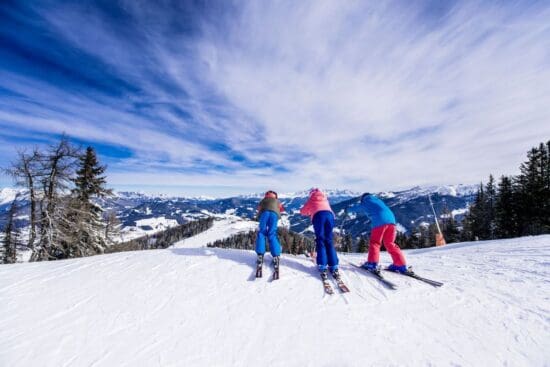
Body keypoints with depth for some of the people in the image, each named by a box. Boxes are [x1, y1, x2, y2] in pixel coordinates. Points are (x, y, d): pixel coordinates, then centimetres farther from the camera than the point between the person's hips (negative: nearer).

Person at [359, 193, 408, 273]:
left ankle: (372, 264, -7)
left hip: (379, 221, -5)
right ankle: (401, 265, 10)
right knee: (390, 244, 13)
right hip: (391, 219, 5)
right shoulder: (378, 200, 34)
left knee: (374, 242, 3)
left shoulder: (365, 202, 20)